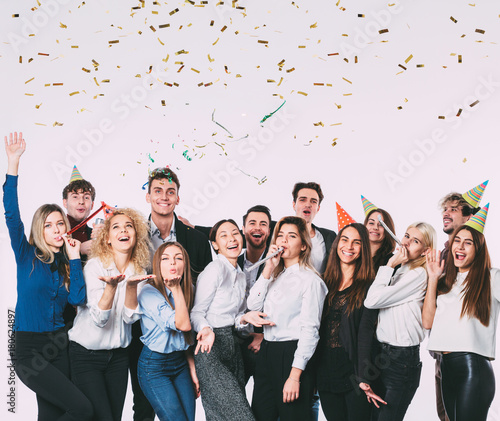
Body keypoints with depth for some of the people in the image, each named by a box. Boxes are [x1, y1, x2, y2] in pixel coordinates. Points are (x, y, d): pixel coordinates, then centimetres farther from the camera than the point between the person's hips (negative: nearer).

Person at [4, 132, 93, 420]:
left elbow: (78, 299, -7)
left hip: (59, 345, 5)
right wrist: (13, 163, -22)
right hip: (30, 349, -5)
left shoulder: (67, 263, 9)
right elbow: (12, 215, -15)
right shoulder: (27, 255, -2)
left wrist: (74, 258, -9)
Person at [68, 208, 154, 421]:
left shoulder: (139, 271, 0)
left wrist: (132, 285, -24)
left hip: (118, 355, 5)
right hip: (86, 354, -4)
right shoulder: (95, 266, -13)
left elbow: (130, 317, -9)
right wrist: (110, 285, -36)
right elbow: (99, 319, -20)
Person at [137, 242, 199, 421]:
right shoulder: (149, 293, -16)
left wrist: (192, 371, 9)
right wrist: (175, 288, -20)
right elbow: (183, 324, -25)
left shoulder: (186, 291, 6)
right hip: (154, 365, -6)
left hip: (181, 363, 6)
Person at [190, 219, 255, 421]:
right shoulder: (214, 270, -10)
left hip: (232, 344, 8)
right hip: (211, 347, -8)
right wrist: (206, 329, -29)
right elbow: (196, 312, -10)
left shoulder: (240, 275, 15)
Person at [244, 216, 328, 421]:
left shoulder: (310, 280, -9)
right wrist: (269, 268, -3)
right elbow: (253, 305, 2)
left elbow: (309, 330, -14)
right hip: (266, 354, 7)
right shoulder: (275, 276, 14)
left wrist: (295, 375, -19)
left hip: (292, 355, -7)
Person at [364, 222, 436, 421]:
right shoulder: (398, 272, 15)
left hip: (402, 359, -8)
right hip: (381, 353, 8)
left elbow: (372, 300, -16)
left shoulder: (418, 274, -12)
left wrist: (389, 265, -10)